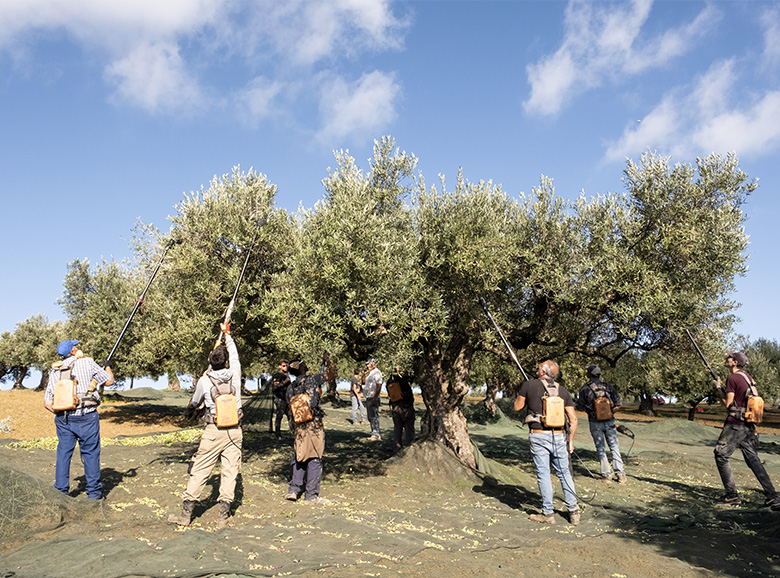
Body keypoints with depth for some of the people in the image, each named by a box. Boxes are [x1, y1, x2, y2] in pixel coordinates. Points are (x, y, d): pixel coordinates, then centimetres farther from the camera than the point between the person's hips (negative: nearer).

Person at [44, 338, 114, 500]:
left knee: (63, 454, 14)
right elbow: (109, 381, 4)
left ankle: (60, 492, 20)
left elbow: (47, 403, 7)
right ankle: (94, 493, 11)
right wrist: (107, 367, 24)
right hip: (86, 418, -4)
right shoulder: (87, 363, -4)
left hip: (63, 419, 4)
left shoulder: (55, 371, 9)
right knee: (90, 453, 5)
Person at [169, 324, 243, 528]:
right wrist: (227, 334, 33)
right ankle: (224, 515, 6)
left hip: (214, 431, -2)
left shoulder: (204, 381, -5)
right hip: (234, 430, 2)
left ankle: (186, 513, 13)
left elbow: (194, 403, 12)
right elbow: (234, 355, 19)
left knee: (199, 470, 6)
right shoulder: (234, 374, -2)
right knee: (230, 471, 6)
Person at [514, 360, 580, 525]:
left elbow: (517, 407, 8)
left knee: (543, 474, 3)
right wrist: (571, 440, 13)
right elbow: (573, 419, 5)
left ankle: (548, 514, 9)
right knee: (564, 473, 13)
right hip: (558, 436, 3)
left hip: (538, 436, -3)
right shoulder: (563, 391, 8)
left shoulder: (530, 385, -2)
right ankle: (573, 512, 17)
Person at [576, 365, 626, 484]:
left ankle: (607, 475, 7)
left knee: (601, 449, 8)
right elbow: (619, 403, -2)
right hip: (609, 422, 2)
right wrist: (611, 412, 12)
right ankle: (620, 473, 5)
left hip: (595, 423, -1)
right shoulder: (607, 386, 1)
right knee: (614, 447, 9)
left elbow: (580, 407, -5)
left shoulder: (584, 389, -5)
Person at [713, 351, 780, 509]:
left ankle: (732, 495, -1)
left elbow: (728, 404, -12)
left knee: (721, 455, -1)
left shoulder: (732, 378, -13)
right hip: (749, 425, 9)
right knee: (753, 459, 10)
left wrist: (719, 388, 0)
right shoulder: (747, 377, 12)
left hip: (735, 425, -8)